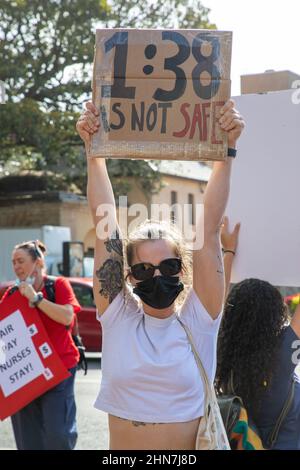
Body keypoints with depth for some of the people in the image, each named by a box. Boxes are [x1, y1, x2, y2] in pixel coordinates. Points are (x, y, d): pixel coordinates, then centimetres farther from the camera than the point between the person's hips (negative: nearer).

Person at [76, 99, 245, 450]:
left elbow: (210, 228, -14)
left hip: (191, 445, 0)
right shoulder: (118, 316, -7)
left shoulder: (198, 319, -8)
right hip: (121, 447, 0)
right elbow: (104, 223, -11)